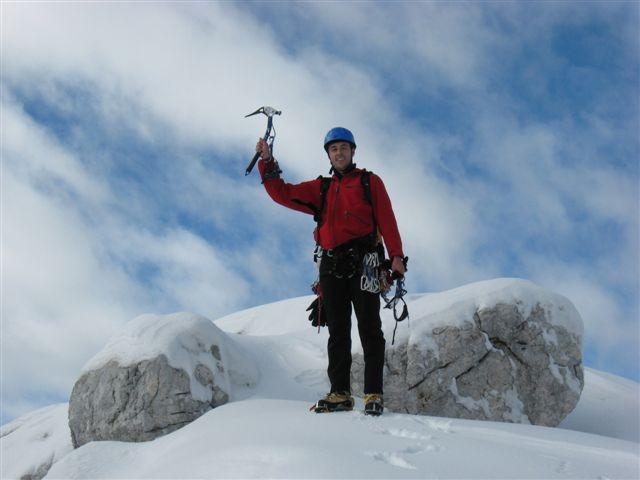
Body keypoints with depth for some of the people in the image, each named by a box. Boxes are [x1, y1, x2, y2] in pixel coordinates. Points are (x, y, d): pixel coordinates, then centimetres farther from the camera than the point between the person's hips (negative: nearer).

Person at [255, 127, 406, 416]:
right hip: (331, 265, 4)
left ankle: (374, 394, -7)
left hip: (362, 262, -4)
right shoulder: (320, 188, 20)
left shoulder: (370, 182, 11)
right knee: (337, 332, 3)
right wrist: (267, 162, 1)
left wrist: (396, 255, -9)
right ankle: (340, 393, 4)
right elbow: (282, 194, 13)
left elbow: (386, 219, 2)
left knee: (369, 329, -6)